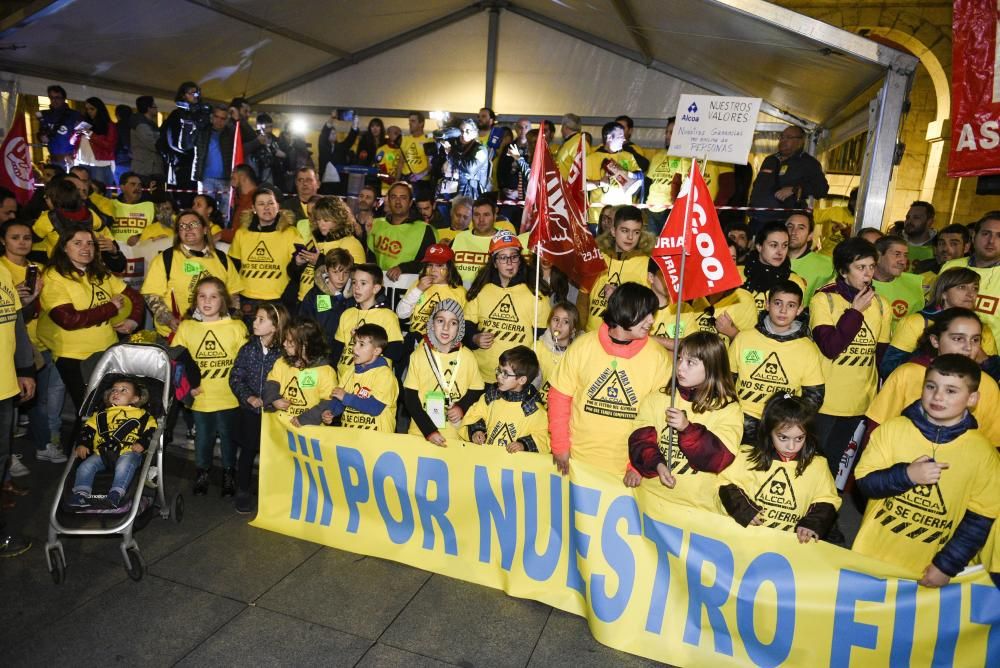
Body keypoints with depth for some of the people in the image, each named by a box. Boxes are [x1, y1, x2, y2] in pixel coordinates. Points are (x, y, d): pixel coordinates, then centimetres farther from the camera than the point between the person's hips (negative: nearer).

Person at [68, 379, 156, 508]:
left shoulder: (142, 415, 17)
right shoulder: (101, 415, 30)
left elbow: (151, 430, 5)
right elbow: (88, 429, 22)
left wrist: (142, 443, -12)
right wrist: (82, 444, 5)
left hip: (128, 452, -4)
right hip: (102, 452, 4)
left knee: (125, 465, -35)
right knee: (86, 465, -21)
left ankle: (116, 494, -42)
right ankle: (81, 493, -23)